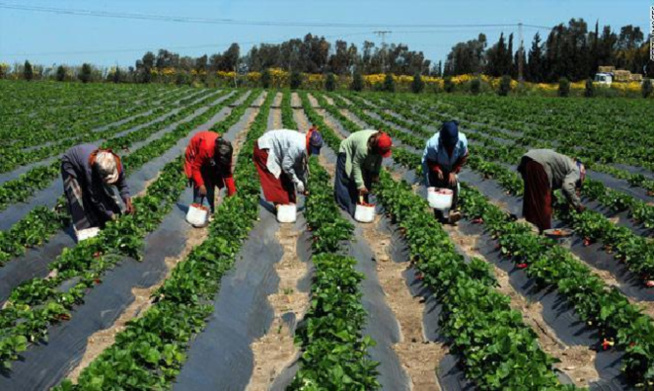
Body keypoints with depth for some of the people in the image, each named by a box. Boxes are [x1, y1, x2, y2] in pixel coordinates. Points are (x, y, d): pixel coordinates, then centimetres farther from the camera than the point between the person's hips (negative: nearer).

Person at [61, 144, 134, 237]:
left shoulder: (116, 163, -33)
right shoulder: (90, 169, -45)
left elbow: (122, 184, -15)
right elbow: (95, 198, -35)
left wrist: (127, 200, -31)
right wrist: (111, 215, -33)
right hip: (71, 164, -5)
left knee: (105, 193, -2)